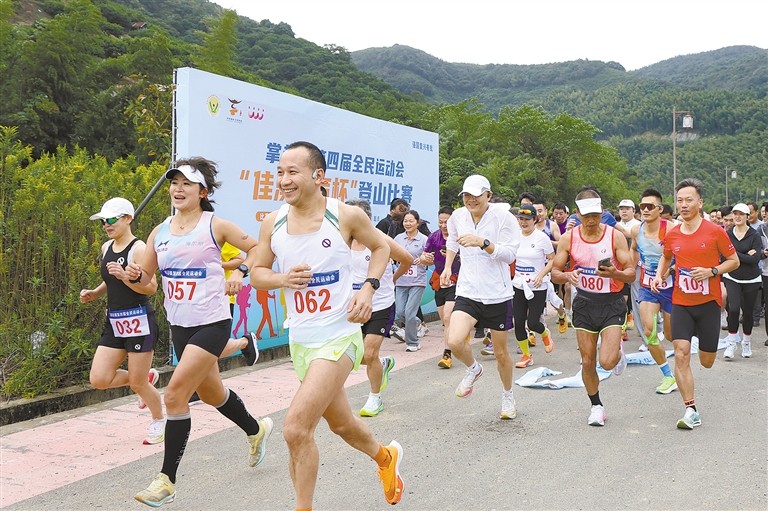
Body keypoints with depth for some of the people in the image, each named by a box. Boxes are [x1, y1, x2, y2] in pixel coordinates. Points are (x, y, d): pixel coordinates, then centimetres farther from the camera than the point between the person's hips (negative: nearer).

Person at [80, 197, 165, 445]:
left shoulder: (138, 248, -12)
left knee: (137, 384, 1)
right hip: (114, 322, 8)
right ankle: (148, 377, 25)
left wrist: (124, 277, -31)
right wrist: (94, 293, 9)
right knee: (98, 379, 0)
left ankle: (159, 420, 29)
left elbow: (151, 287, -18)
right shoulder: (106, 248, 11)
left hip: (138, 320, -7)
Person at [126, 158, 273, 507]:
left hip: (212, 323, -7)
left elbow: (256, 248, 0)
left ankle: (167, 480, -2)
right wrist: (135, 274, -12)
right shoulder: (160, 232, 7)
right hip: (179, 325, 7)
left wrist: (240, 273, -16)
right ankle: (256, 430, 49)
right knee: (210, 392, 21)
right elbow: (145, 279, 11)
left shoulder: (215, 226, -8)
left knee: (175, 395, -14)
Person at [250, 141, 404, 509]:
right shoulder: (273, 223, -1)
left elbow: (380, 247, 6)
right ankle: (387, 457, 53)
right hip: (300, 341, 5)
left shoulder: (347, 216, -11)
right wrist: (282, 278, -14)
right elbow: (257, 274, 8)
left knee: (296, 429, -17)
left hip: (339, 338, -5)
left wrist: (368, 288, -9)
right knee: (340, 423, 23)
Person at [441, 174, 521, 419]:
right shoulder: (457, 217, 3)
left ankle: (508, 396, 36)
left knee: (501, 352, 10)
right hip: (467, 292, 2)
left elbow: (509, 254, -16)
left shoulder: (503, 217, -10)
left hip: (498, 295, -2)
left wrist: (483, 242, -29)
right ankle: (473, 369, 15)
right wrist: (447, 267, 15)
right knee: (455, 341, -20)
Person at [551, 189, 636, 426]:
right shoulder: (568, 238, -4)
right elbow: (554, 272, 1)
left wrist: (615, 273, -29)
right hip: (584, 303, 2)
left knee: (607, 362, -14)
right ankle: (596, 406, 27)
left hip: (611, 302, -2)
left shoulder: (615, 236, -8)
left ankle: (618, 351, 23)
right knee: (588, 362, 5)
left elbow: (631, 274, -7)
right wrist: (567, 276, -22)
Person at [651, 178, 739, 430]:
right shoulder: (672, 235, 1)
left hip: (708, 302, -2)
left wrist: (711, 271, -16)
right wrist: (659, 276, 3)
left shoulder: (715, 231, -8)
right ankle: (691, 411, -6)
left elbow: (734, 261, 1)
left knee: (706, 361, 9)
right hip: (681, 303, 2)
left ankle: (705, 344, 49)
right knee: (681, 353, -13)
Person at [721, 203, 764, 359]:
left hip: (751, 280, 0)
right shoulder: (727, 234, -1)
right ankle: (731, 343, -3)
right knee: (733, 309, -16)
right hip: (732, 278, 0)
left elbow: (756, 258, -16)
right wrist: (746, 255, -11)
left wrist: (736, 254, -16)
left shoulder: (754, 235, -7)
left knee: (748, 312, 8)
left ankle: (746, 342, 29)